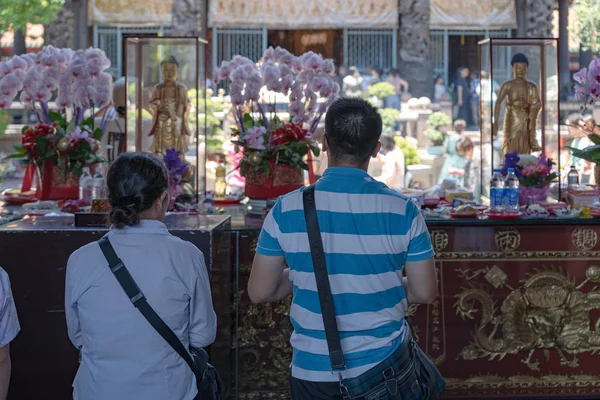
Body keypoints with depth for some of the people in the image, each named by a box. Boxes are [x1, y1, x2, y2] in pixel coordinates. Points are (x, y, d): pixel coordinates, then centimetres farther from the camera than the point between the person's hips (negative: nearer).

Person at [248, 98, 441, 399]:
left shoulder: (287, 209, -11)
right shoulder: (402, 210, -11)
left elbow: (259, 292, -5)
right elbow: (425, 292, -4)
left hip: (314, 370, 0)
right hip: (384, 366, 0)